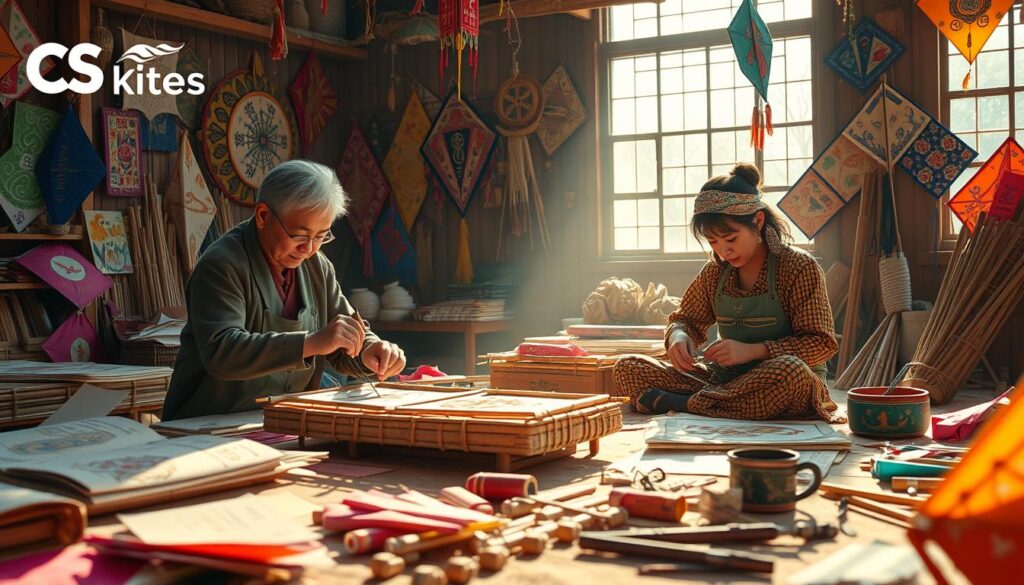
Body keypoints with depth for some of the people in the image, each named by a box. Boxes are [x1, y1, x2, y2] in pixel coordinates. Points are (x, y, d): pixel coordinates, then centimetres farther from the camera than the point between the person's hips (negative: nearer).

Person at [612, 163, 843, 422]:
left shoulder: (799, 267, -8)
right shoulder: (715, 271, 7)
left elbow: (821, 343, -11)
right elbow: (686, 320, 17)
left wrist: (753, 350, -23)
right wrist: (678, 335, -9)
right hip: (727, 377, 4)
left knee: (790, 371, -43)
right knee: (626, 368, -8)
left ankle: (682, 403, -29)